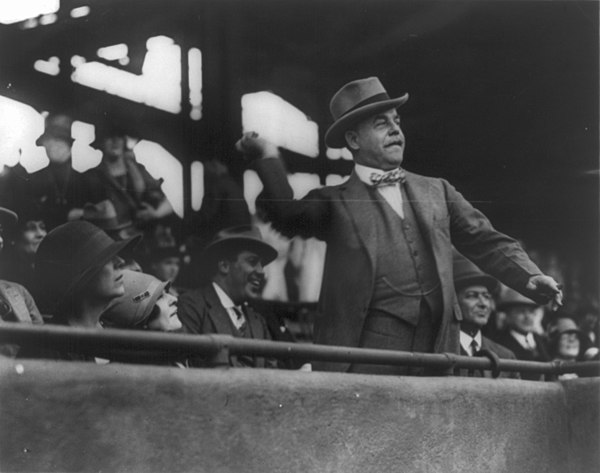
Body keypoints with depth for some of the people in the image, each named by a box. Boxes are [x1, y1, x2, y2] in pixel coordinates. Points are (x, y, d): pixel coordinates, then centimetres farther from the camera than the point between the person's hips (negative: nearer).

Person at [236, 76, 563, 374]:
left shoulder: (437, 191, 19)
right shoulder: (334, 201, 9)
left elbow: (486, 242, 16)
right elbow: (289, 219, -9)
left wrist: (530, 278, 0)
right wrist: (268, 161, -22)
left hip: (435, 350, 3)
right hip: (366, 348, -3)